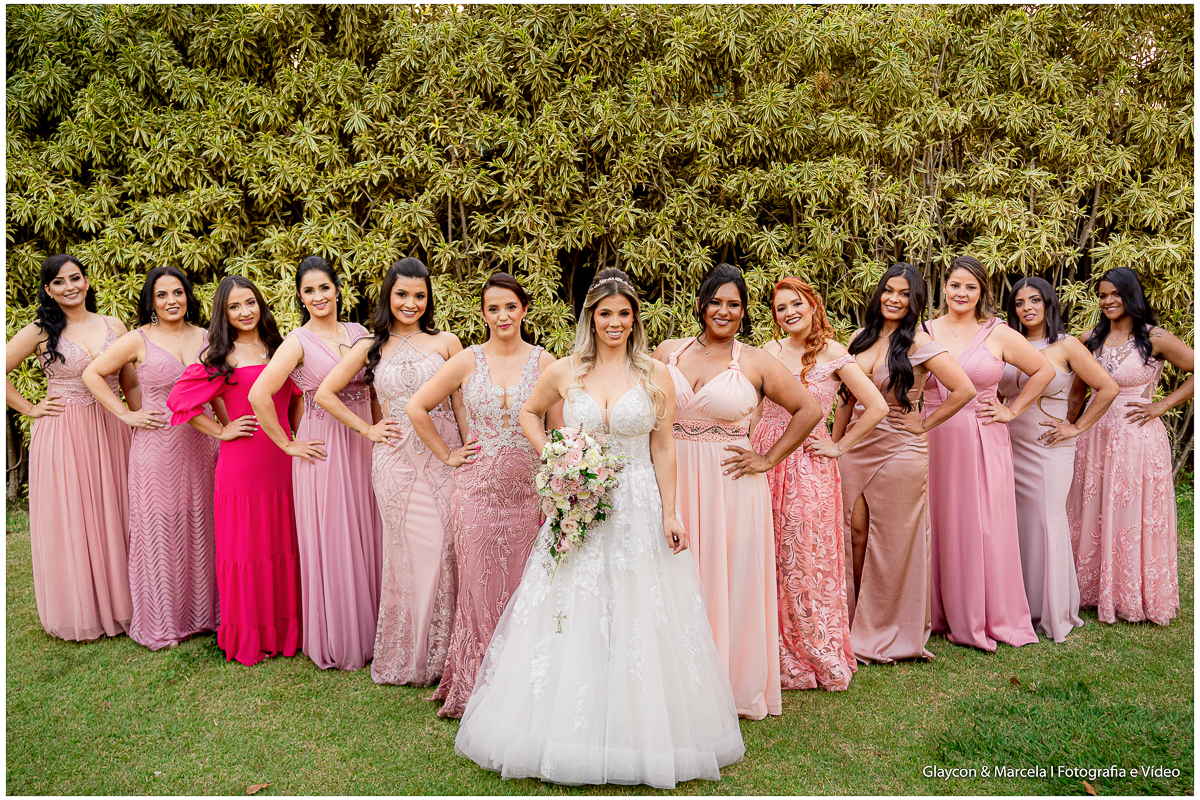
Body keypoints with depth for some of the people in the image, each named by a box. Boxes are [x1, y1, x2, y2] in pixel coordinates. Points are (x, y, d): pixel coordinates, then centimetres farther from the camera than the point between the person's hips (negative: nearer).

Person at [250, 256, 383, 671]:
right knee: (330, 543, 4)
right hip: (323, 447, -5)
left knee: (366, 535, 11)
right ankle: (335, 642, 20)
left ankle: (367, 630, 28)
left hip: (362, 445, 5)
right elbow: (259, 395, -16)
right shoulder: (298, 342, -8)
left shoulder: (358, 333, 7)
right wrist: (288, 445, -11)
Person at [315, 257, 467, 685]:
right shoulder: (372, 348, 8)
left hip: (443, 456, 0)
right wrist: (367, 429, 5)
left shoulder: (446, 342, 8)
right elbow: (325, 394, 12)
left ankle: (438, 653, 17)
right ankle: (406, 656, 20)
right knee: (413, 553, 2)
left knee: (444, 549, -1)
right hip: (396, 461, 0)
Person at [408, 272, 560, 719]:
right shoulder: (467, 361, 1)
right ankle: (472, 687, 21)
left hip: (527, 493, 1)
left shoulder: (544, 362, 2)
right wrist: (447, 455, 4)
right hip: (478, 491, 0)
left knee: (519, 587, 8)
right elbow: (417, 407, 8)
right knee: (479, 586, 5)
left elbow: (558, 431, 3)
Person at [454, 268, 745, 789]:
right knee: (571, 619, 6)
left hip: (638, 511, -1)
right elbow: (529, 413, 19)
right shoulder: (564, 373, 2)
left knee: (638, 621, 4)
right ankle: (572, 734, 23)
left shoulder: (655, 375, 0)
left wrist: (670, 514, -4)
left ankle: (640, 738, 22)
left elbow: (664, 450, 1)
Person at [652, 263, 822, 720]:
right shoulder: (668, 352, 6)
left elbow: (809, 410, 4)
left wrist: (768, 460, -1)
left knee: (730, 581, 6)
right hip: (674, 481, 2)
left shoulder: (756, 364, -1)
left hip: (731, 487, -2)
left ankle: (734, 687, 23)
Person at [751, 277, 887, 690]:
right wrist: (754, 449, 7)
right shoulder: (770, 350, 8)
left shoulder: (833, 354, -4)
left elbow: (877, 407, -7)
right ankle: (781, 655, 20)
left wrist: (839, 447, -4)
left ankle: (821, 656, 19)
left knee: (807, 562, 1)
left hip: (808, 466, -4)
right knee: (769, 560, 6)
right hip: (765, 458, 4)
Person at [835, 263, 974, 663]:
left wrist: (925, 424, -9)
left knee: (892, 543, 5)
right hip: (855, 449, 5)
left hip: (899, 451, -5)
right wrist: (833, 444, 14)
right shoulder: (860, 338, 8)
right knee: (855, 533, 6)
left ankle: (889, 634, 20)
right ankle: (858, 625, 22)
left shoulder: (919, 343, -8)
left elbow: (964, 390, -14)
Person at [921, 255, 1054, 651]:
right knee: (940, 526, 7)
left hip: (983, 443, -1)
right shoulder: (923, 333, 5)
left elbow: (1044, 371, 9)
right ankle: (942, 613, 20)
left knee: (983, 528, 2)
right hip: (935, 443, 2)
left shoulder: (999, 334, 1)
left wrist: (1012, 411, 4)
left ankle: (989, 616, 17)